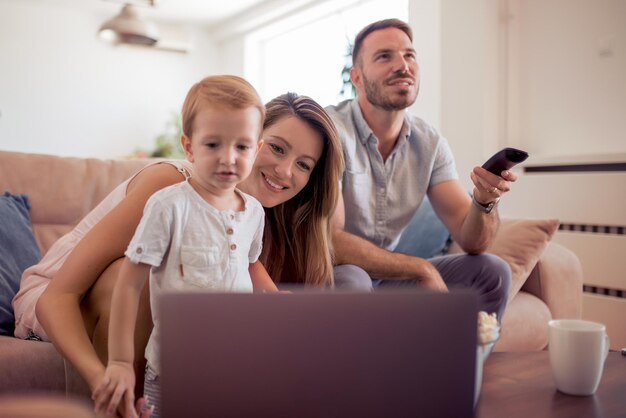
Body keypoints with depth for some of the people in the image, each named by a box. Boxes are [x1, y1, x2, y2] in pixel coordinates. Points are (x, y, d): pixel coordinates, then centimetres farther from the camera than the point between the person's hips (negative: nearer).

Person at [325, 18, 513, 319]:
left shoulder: (429, 143, -2)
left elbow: (471, 241, -5)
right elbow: (329, 241, -25)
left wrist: (484, 201, -27)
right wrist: (421, 268, -19)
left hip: (388, 275, 6)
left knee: (492, 272, -5)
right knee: (351, 282, -37)